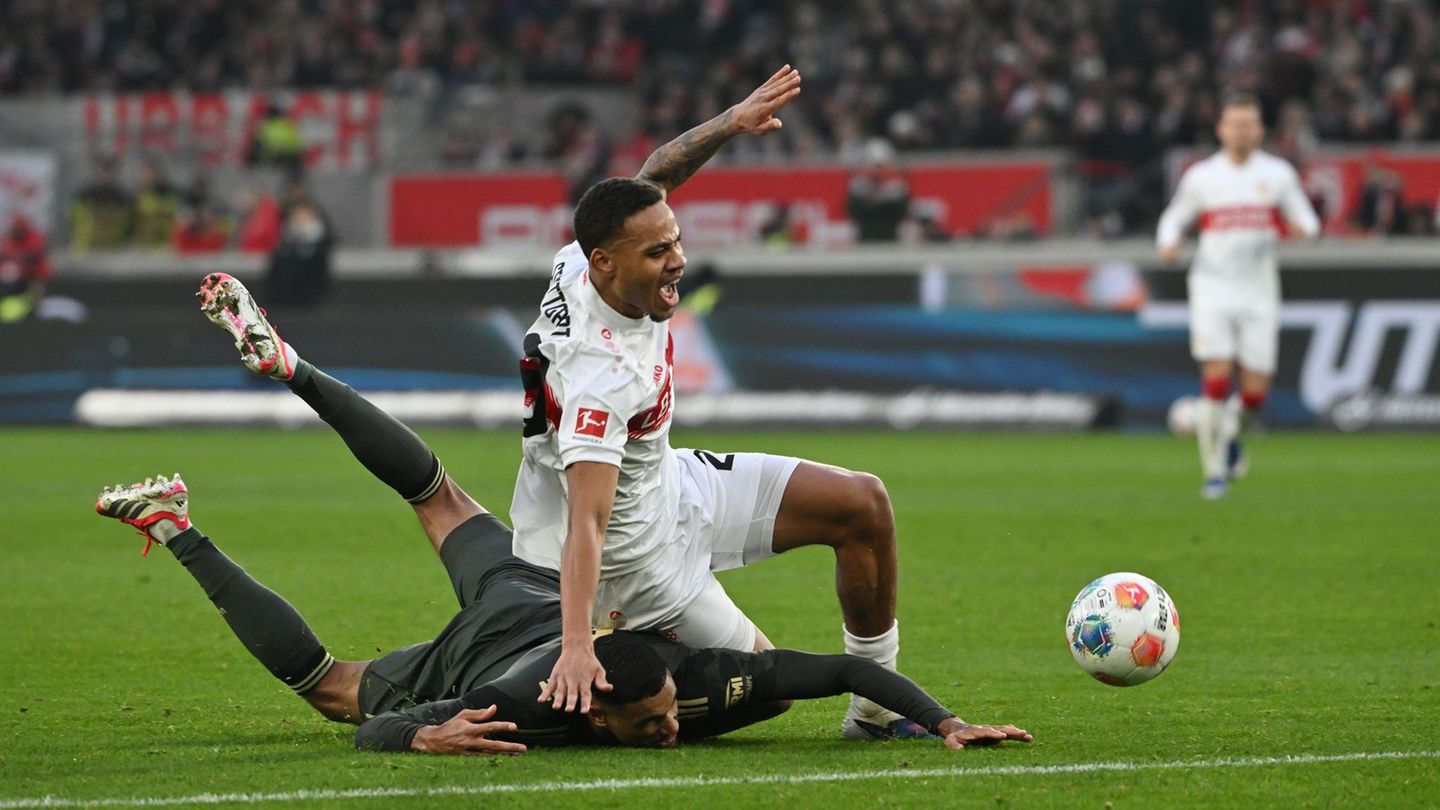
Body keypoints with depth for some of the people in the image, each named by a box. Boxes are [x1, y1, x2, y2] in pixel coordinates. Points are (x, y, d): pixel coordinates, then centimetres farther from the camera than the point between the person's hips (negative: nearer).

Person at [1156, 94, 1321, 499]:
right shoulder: (1201, 176, 6)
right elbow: (1173, 218, 16)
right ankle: (1215, 470, -5)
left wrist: (1303, 228, -15)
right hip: (1213, 287, -1)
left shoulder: (1278, 174, 7)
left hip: (1259, 294, 1)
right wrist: (1169, 242, -7)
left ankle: (1233, 434, 31)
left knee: (1256, 391, -3)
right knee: (1217, 377, -16)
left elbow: (1307, 221, 9)